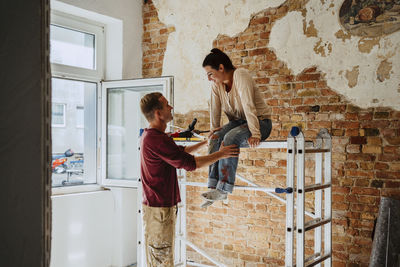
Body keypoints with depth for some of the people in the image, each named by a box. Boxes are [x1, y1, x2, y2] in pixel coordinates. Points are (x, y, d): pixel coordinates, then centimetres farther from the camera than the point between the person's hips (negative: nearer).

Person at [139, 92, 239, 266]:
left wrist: (205, 142, 22)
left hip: (164, 205, 10)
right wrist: (220, 154, -11)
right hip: (158, 208, -10)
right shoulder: (156, 139, -22)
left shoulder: (150, 135, 12)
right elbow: (189, 163, -21)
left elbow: (181, 151, 23)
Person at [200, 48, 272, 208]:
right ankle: (214, 186, -25)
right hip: (239, 122, 7)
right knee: (216, 139, -22)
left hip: (260, 121, -7)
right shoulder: (216, 84, 1)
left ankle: (223, 189, -31)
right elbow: (215, 109, 3)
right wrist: (214, 130, -7)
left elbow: (248, 105, -29)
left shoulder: (240, 75, -22)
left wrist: (255, 134, -33)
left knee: (230, 138, -33)